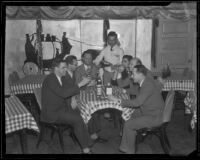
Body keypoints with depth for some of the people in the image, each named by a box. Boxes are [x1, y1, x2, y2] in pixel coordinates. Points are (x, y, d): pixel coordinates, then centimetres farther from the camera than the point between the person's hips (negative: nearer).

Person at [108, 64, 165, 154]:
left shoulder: (148, 85, -24)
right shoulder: (145, 83, 7)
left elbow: (137, 102, -30)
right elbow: (136, 92, 26)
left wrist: (118, 101, -26)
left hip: (154, 117, -11)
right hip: (148, 111, 11)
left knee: (128, 125, -15)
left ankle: (129, 150, 3)